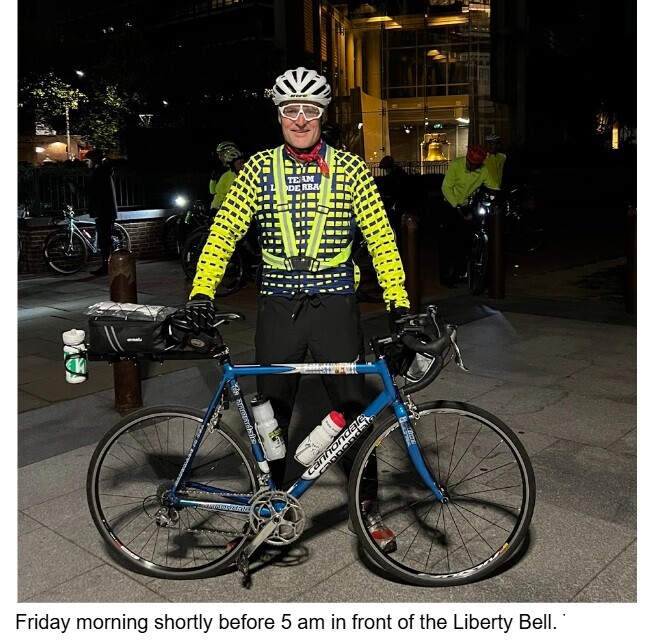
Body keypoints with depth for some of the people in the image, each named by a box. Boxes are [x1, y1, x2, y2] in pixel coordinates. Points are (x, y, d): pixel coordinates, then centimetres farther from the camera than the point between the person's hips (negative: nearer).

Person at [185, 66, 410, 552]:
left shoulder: (350, 168, 1)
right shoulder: (261, 167, 3)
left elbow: (380, 236, -1)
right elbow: (225, 230, -2)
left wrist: (398, 302, -10)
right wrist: (201, 291, -15)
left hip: (336, 304, -1)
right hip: (278, 306, 1)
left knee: (354, 407, 4)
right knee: (271, 411, 10)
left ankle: (368, 507, 22)